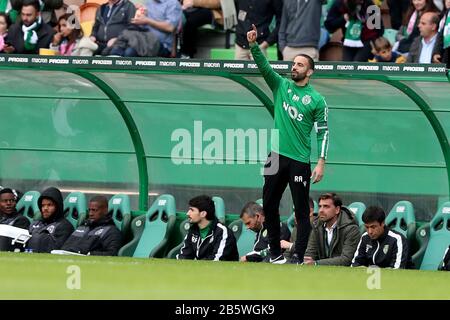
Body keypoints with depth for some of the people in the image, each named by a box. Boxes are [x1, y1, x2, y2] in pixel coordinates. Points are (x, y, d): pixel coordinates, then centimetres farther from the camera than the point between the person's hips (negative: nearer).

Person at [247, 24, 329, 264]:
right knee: (269, 206, 7)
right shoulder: (281, 86, 8)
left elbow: (323, 132, -2)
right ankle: (275, 253, 17)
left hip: (299, 161, -4)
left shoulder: (316, 100, -1)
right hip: (276, 156, 4)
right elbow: (263, 65, -5)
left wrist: (321, 162, -10)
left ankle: (298, 256, -1)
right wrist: (253, 45, -22)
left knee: (301, 211, -3)